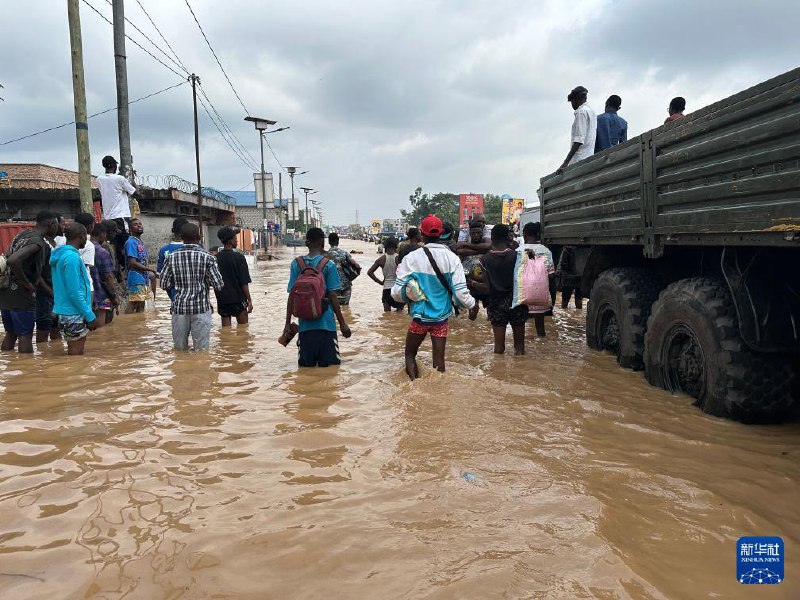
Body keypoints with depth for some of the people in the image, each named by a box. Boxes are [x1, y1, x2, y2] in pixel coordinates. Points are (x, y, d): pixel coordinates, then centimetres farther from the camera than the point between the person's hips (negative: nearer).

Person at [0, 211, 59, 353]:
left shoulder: (23, 234, 11)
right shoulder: (37, 242, -17)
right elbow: (13, 261, -33)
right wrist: (27, 284, -20)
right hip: (21, 295, -9)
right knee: (25, 335, 1)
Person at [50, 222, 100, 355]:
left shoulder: (61, 253, 12)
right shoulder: (72, 257, -17)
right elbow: (74, 293, -20)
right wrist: (91, 317, -16)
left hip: (65, 313, 10)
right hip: (74, 314, -10)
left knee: (74, 353, 17)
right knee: (76, 355, -2)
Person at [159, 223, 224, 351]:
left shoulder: (172, 258, 0)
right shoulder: (207, 258, -6)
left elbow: (164, 285, 1)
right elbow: (218, 285, -7)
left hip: (179, 307, 2)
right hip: (201, 307, -2)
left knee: (180, 349, 13)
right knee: (201, 349, 4)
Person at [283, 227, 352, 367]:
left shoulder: (296, 264, 3)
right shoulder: (328, 265, -5)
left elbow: (291, 296, 2)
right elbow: (333, 297, -8)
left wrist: (288, 324, 7)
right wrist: (342, 324, -1)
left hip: (305, 324, 3)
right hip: (326, 324, -3)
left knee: (306, 366, 11)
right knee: (329, 366, 6)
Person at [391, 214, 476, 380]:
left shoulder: (411, 258, -11)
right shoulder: (452, 258, -7)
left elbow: (398, 292, -12)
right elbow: (460, 291, -8)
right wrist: (472, 305, 11)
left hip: (420, 316, -2)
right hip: (442, 317, 2)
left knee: (410, 355, 16)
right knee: (439, 359, 10)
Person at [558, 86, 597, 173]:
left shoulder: (581, 112, -6)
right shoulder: (592, 112, 22)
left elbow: (579, 140, -16)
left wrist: (566, 162, -21)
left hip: (580, 161, -9)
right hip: (590, 158, 9)